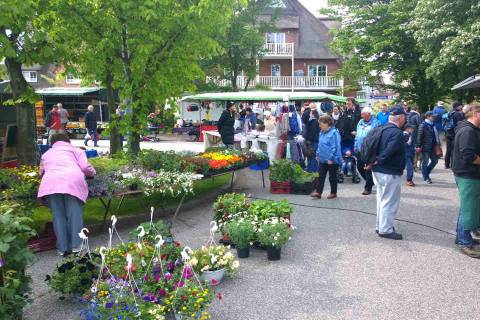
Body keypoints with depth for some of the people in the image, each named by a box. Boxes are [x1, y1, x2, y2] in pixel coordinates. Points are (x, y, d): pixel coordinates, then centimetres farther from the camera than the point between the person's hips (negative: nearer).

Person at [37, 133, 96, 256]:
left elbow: (41, 172, 28)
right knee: (74, 214, 2)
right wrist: (92, 173, 32)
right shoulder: (75, 150, 25)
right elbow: (85, 167, 12)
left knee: (58, 215, 7)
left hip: (50, 183, 2)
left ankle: (62, 248, 8)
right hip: (72, 181, -2)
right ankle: (75, 245, 1)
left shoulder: (46, 154, 35)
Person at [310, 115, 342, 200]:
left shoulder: (334, 133, -18)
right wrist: (318, 154, 12)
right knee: (321, 176, 6)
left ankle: (333, 193, 20)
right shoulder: (322, 132, 8)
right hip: (323, 159, 7)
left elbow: (335, 147, -21)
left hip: (332, 160, -7)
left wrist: (331, 158, -22)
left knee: (332, 177, 7)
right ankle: (318, 192, 8)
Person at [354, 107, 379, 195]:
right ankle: (370, 182, 33)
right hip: (360, 149, 7)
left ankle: (368, 188, 11)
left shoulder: (375, 123, -9)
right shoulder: (360, 122, 12)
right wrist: (356, 146, 14)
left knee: (368, 169, 0)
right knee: (359, 166, 12)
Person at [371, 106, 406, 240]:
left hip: (378, 171, 9)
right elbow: (389, 151, -30)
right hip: (390, 173, -9)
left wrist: (373, 162, 8)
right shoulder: (397, 133, -20)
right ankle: (386, 229, 10)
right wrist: (378, 161, -18)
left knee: (382, 199, 19)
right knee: (389, 202, 2)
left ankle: (380, 225, 30)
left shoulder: (382, 129, 8)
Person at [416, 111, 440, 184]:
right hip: (425, 148, -8)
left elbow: (435, 135, 19)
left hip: (432, 147, 8)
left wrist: (437, 143, 15)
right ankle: (426, 178, 11)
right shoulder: (423, 125, -11)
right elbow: (419, 136, -15)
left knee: (435, 160, 12)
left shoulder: (433, 125, 12)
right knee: (425, 162, 0)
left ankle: (426, 173, 29)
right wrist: (418, 146, -19)